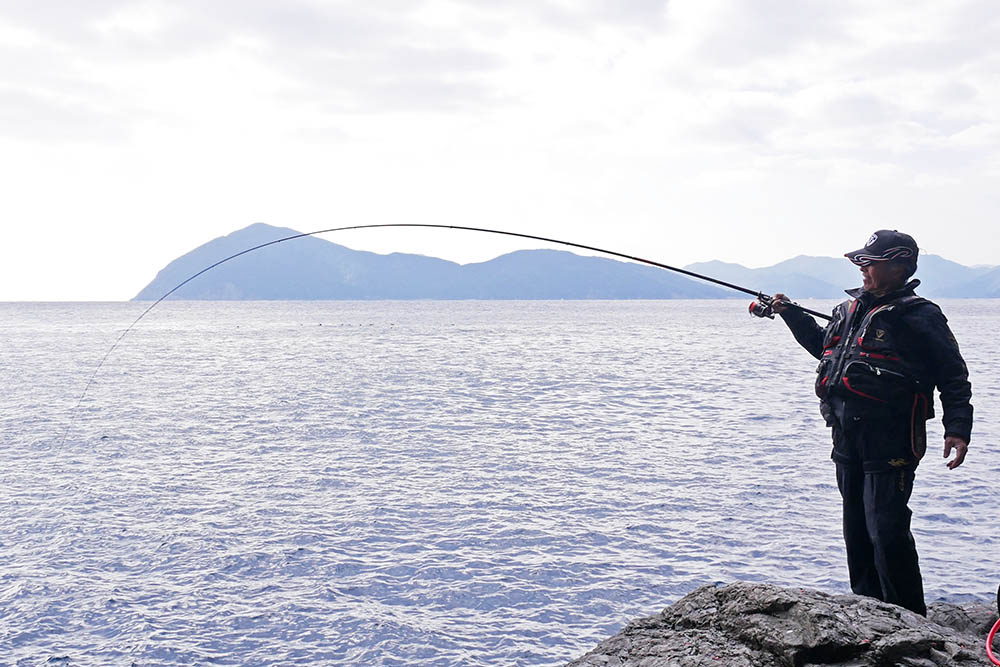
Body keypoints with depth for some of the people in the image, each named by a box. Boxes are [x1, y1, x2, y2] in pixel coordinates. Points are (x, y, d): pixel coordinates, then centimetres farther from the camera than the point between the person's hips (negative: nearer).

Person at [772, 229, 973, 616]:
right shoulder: (850, 309, 14)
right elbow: (824, 346, 33)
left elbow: (954, 377, -7)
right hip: (848, 438, 8)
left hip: (890, 443, -8)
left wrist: (957, 429, -16)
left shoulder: (919, 316, -8)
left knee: (886, 531, -10)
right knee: (856, 529, 15)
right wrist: (791, 314, 26)